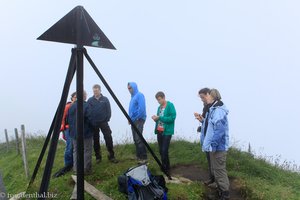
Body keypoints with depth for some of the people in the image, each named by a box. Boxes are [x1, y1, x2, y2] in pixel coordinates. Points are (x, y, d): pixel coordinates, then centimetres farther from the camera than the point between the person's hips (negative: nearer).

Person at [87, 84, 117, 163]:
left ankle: (111, 156, 4)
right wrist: (90, 121, -4)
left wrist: (107, 119, -5)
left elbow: (109, 110, 3)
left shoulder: (105, 99, 1)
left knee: (108, 138, -7)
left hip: (103, 122, -1)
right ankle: (98, 156, 21)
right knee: (96, 140, 8)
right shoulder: (90, 100, 2)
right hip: (93, 123, 1)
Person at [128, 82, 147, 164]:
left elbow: (141, 109, -18)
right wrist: (130, 118, 7)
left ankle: (144, 158, -6)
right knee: (135, 139, 10)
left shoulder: (139, 95, -9)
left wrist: (134, 118, -13)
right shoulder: (133, 96, 16)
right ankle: (139, 157, 19)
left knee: (138, 139, -12)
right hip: (133, 120, 9)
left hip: (139, 120, -9)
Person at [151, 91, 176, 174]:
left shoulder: (170, 105, -8)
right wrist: (155, 118, -4)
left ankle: (167, 169, 6)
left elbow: (172, 118, -17)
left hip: (167, 131, -7)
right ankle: (163, 167, 25)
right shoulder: (159, 107, 12)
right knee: (161, 151, 11)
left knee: (164, 151, -9)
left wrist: (159, 118, -19)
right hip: (159, 131, 7)